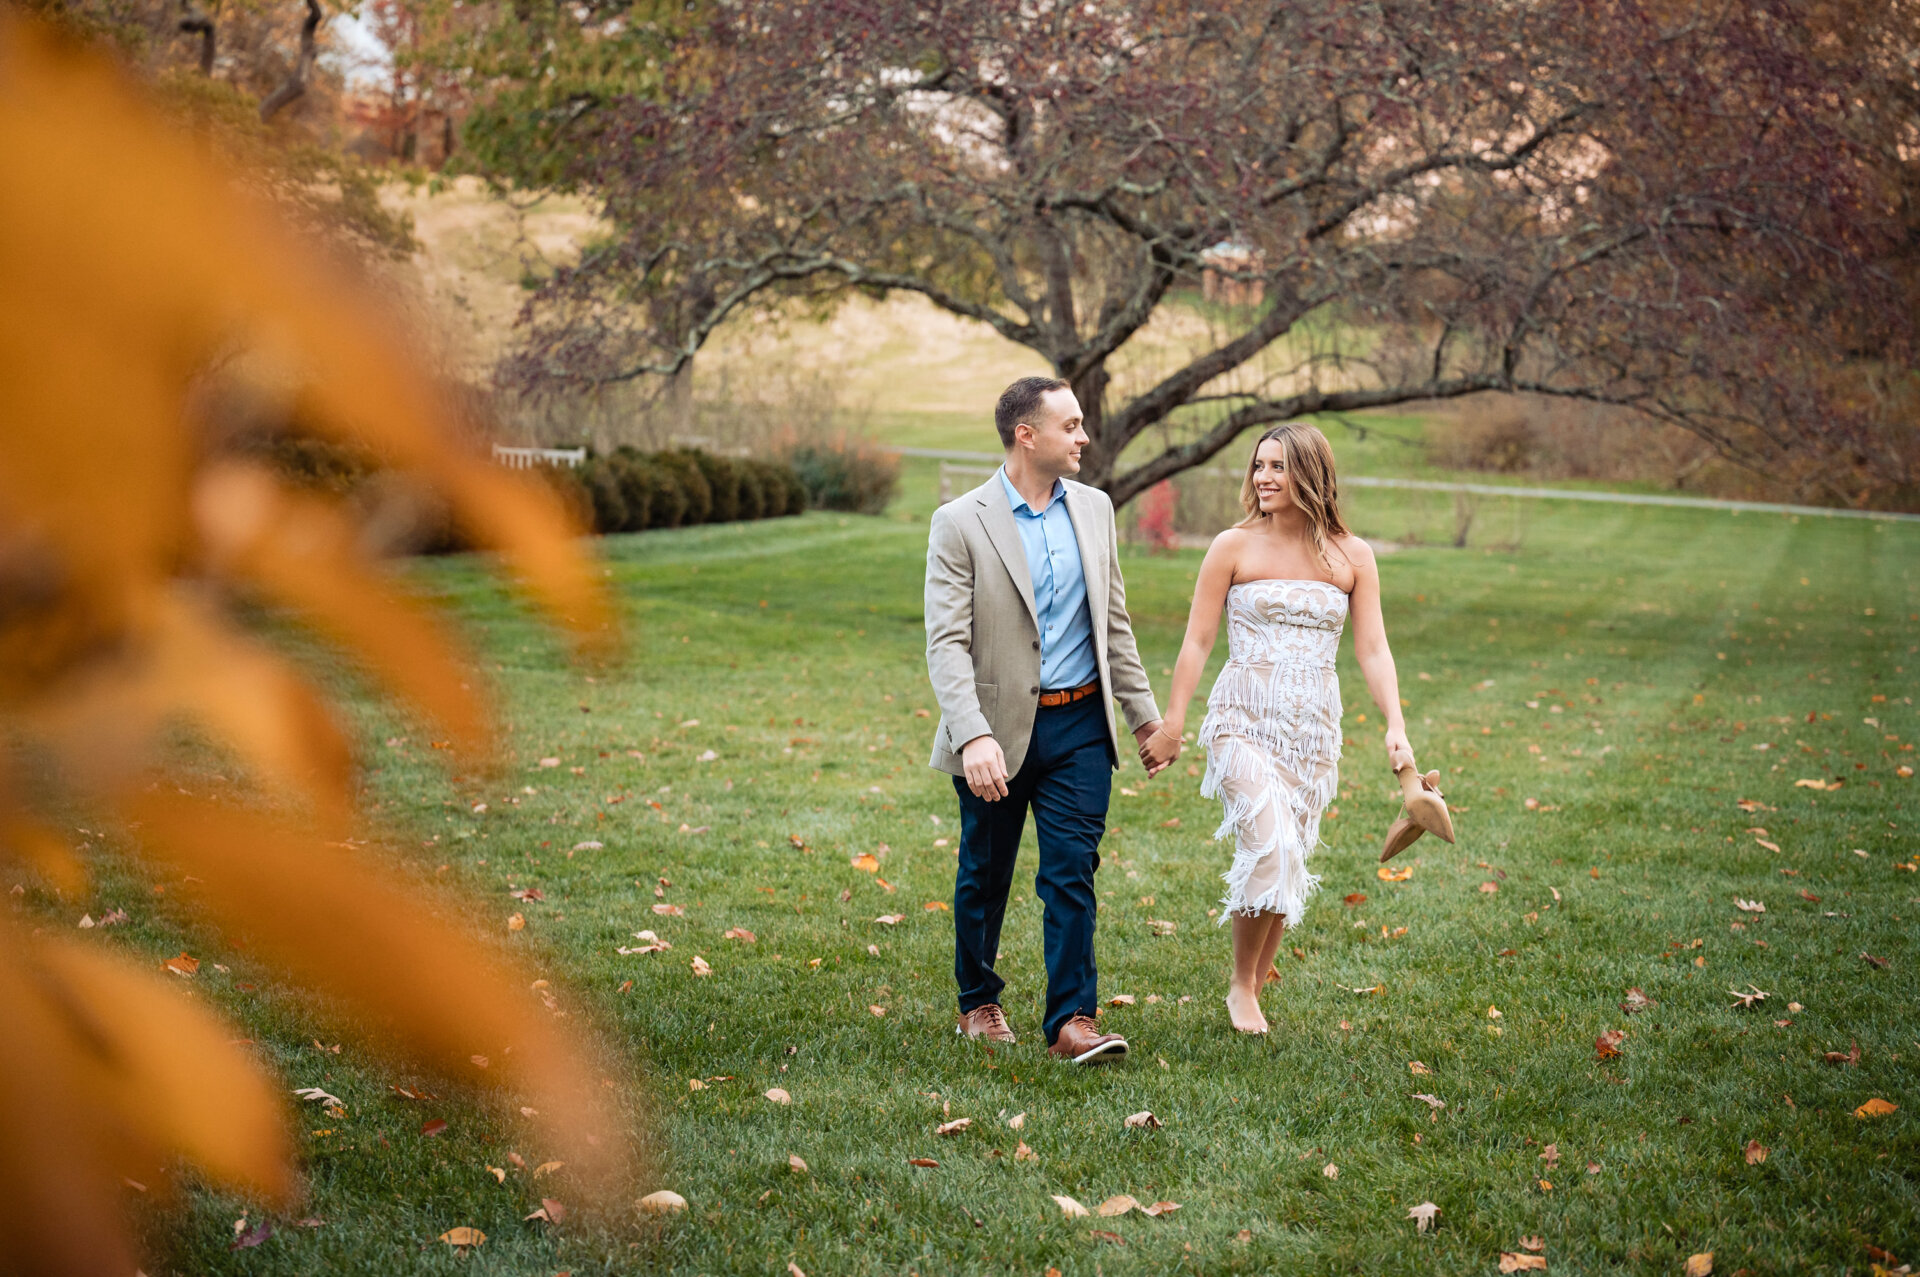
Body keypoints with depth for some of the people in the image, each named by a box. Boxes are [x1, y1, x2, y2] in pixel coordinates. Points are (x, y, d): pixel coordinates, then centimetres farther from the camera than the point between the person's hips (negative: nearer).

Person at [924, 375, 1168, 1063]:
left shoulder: (1094, 508, 6)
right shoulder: (961, 522, -10)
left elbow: (1114, 622, 14)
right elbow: (947, 643, -15)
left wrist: (1145, 715, 13)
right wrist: (972, 737, -27)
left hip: (1080, 725, 3)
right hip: (999, 727, -3)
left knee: (1071, 872, -3)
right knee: (985, 875, 12)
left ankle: (1071, 1019, -1)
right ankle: (978, 1002, 30)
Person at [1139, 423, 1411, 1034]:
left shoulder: (1351, 557, 4)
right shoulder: (1233, 547, -2)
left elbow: (1373, 650, 3)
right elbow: (1197, 641, 0)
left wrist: (1395, 725, -11)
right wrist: (1171, 725, -2)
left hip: (1313, 730, 3)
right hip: (1243, 721, -3)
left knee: (1286, 861, 6)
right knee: (1270, 847, -19)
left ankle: (1253, 994, 22)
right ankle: (1240, 984, 0)